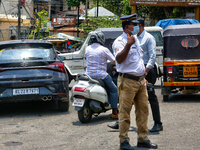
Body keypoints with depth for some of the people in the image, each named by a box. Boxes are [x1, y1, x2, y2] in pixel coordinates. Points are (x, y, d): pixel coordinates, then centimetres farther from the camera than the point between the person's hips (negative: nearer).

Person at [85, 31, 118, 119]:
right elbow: (114, 60, -5)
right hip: (101, 75, -5)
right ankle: (114, 113, 4)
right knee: (114, 90, 10)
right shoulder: (104, 50, -9)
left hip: (89, 74, 6)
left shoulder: (87, 49, 4)